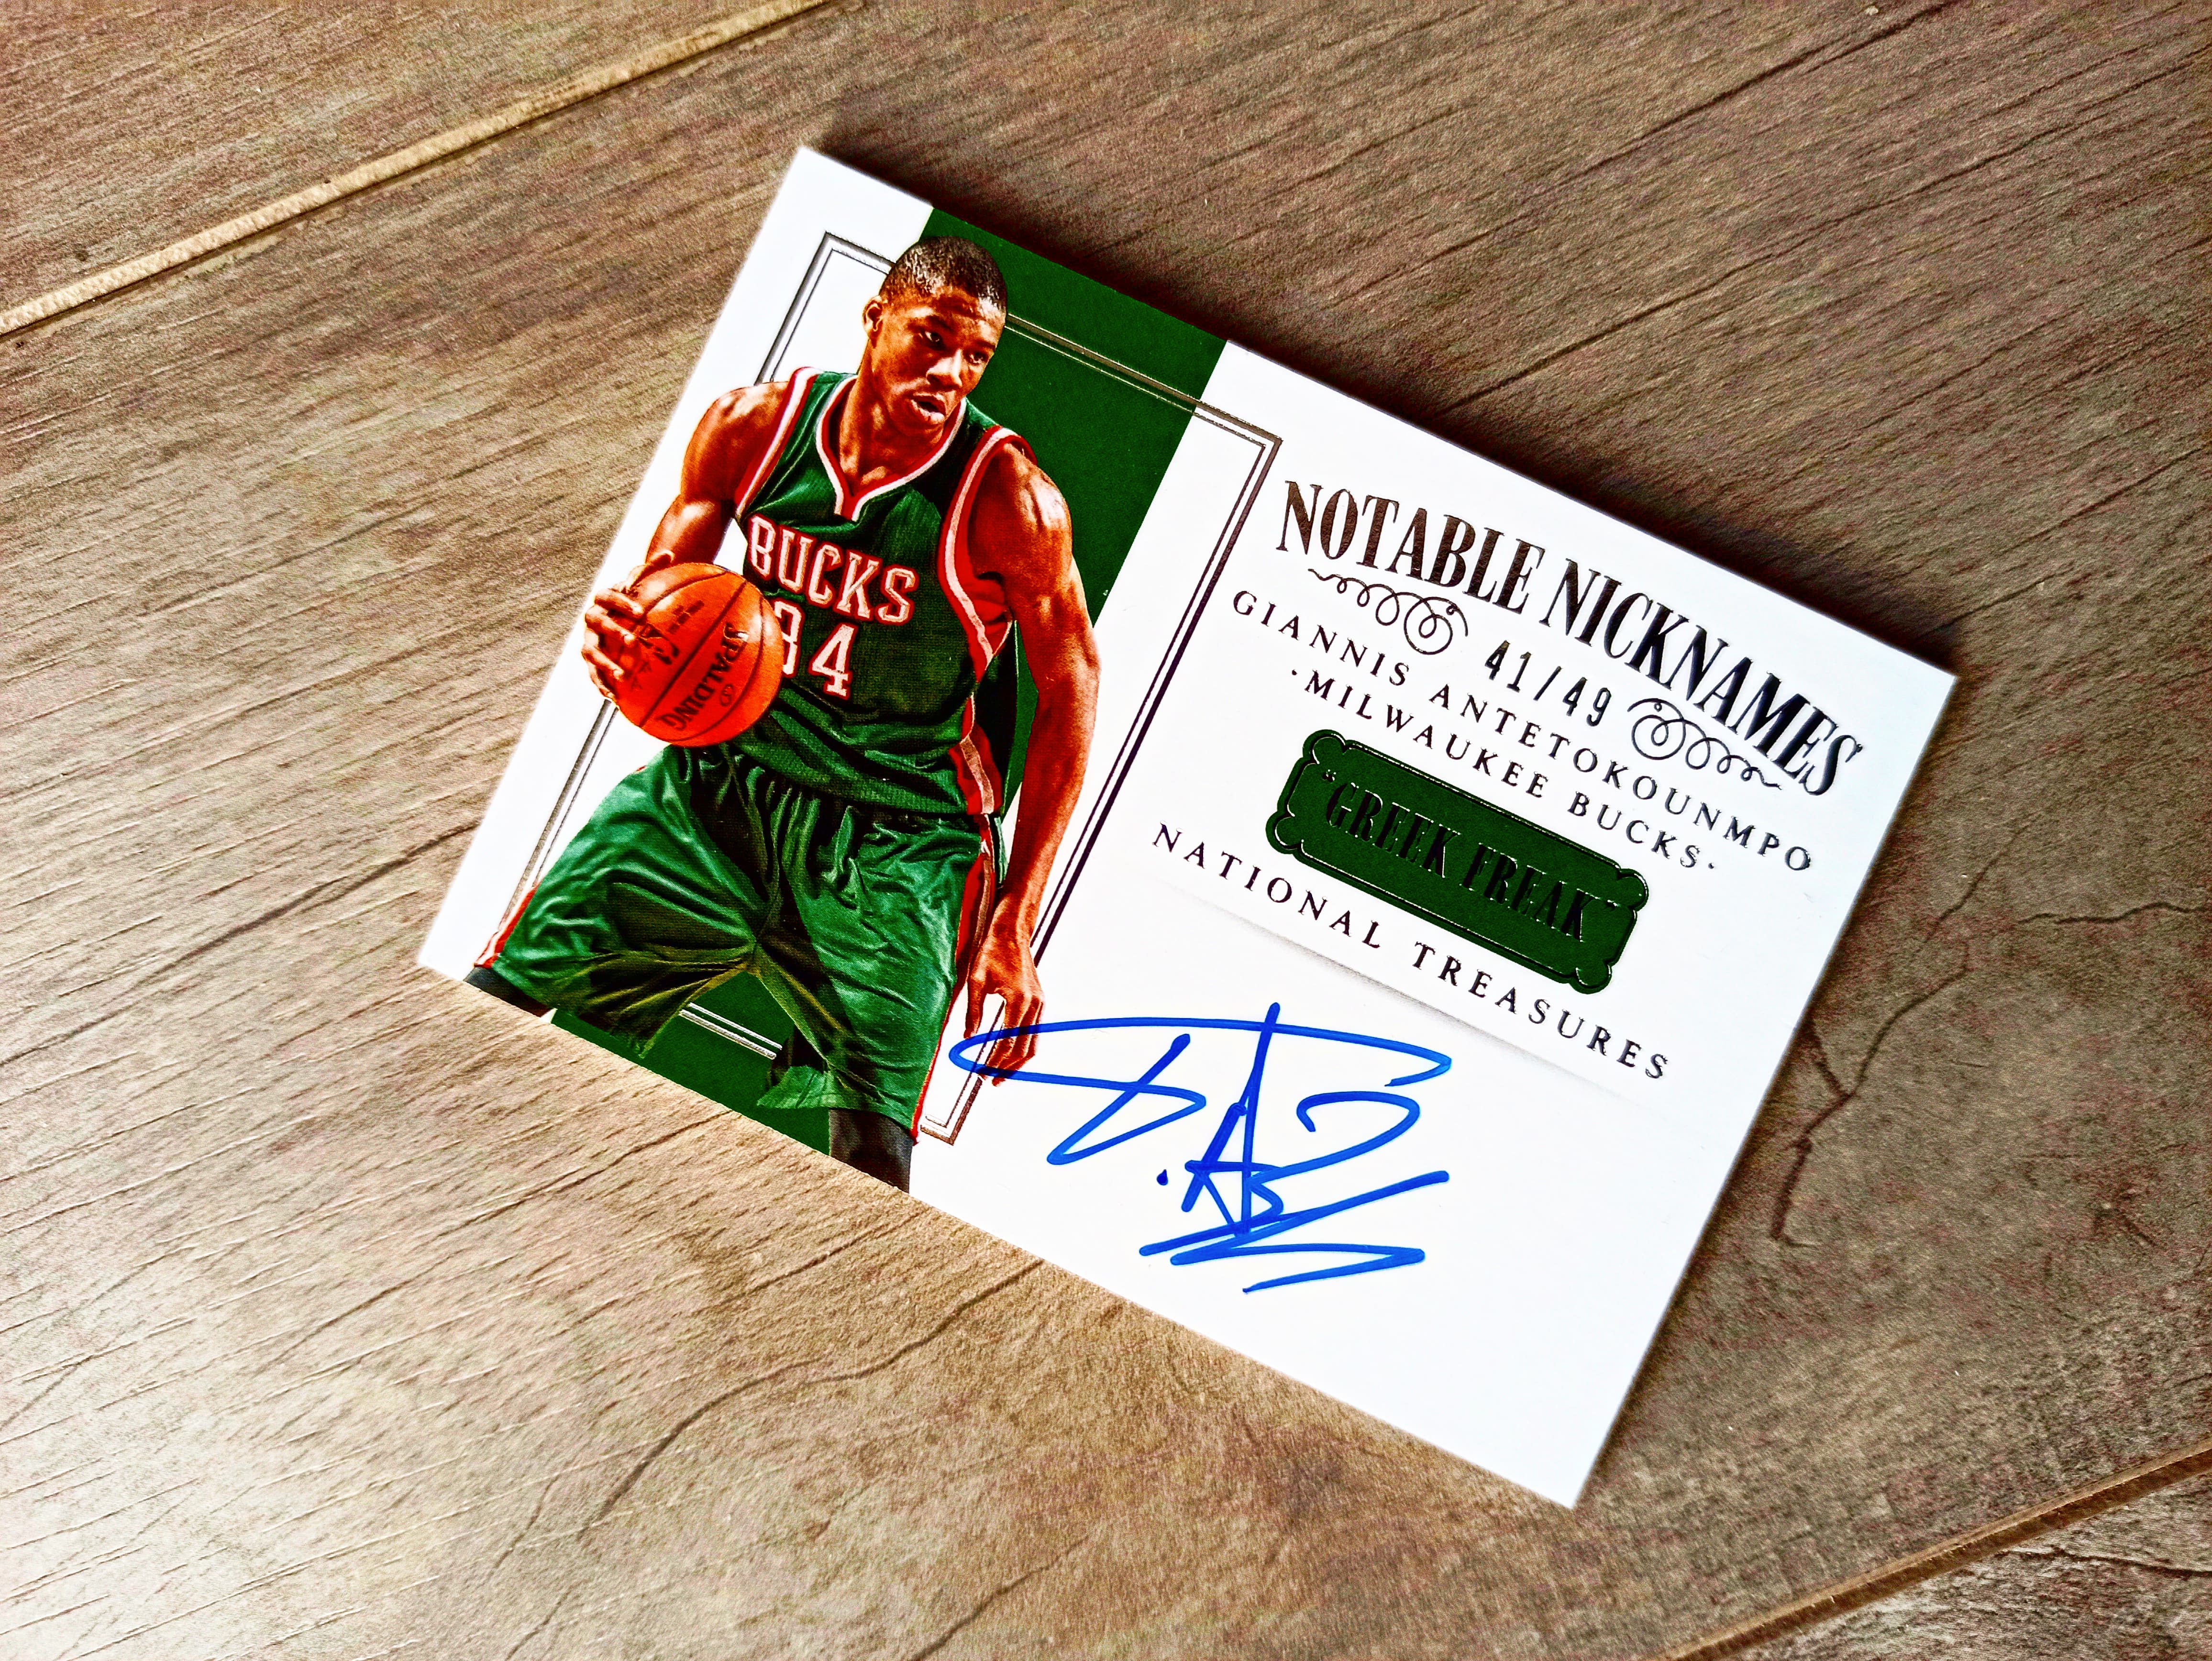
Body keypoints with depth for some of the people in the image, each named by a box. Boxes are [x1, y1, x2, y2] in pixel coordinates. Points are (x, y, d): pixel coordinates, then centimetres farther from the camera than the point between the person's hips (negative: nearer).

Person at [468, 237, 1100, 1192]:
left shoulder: (1006, 497, -14)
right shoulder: (753, 427, -3)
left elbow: (1072, 692, -7)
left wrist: (1016, 923, -10)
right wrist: (617, 635, -19)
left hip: (895, 838, -3)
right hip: (720, 777, 4)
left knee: (869, 1181, -9)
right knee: (491, 1004, -3)